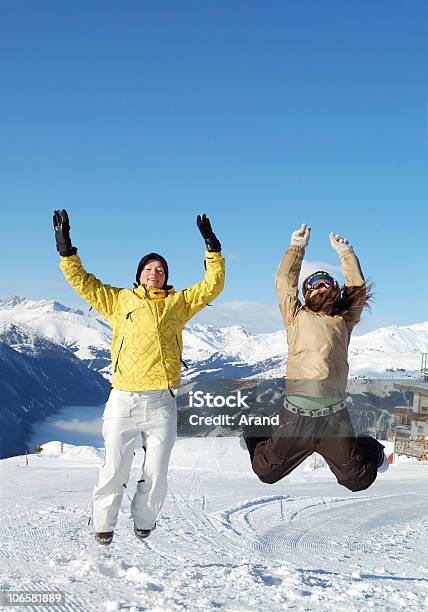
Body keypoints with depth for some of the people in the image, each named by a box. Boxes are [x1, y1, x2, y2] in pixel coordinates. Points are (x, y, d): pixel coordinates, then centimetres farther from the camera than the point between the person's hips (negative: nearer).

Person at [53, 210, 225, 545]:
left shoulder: (178, 302, 14)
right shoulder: (119, 300, 14)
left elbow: (213, 285, 10)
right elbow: (83, 282, 13)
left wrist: (213, 248, 3)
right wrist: (66, 250, 3)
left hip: (162, 402, 1)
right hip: (123, 400, -1)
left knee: (156, 475, 5)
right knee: (115, 470, 0)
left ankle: (144, 524, 26)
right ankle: (103, 525, 20)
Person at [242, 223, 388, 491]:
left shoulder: (343, 321, 16)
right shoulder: (296, 317, 13)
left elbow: (357, 287, 19)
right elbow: (285, 281, 13)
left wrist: (345, 253, 25)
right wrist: (297, 247, 18)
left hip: (335, 417, 1)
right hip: (296, 416, -1)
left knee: (359, 480, 8)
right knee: (266, 472, 8)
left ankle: (371, 450, 40)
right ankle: (259, 440, 40)